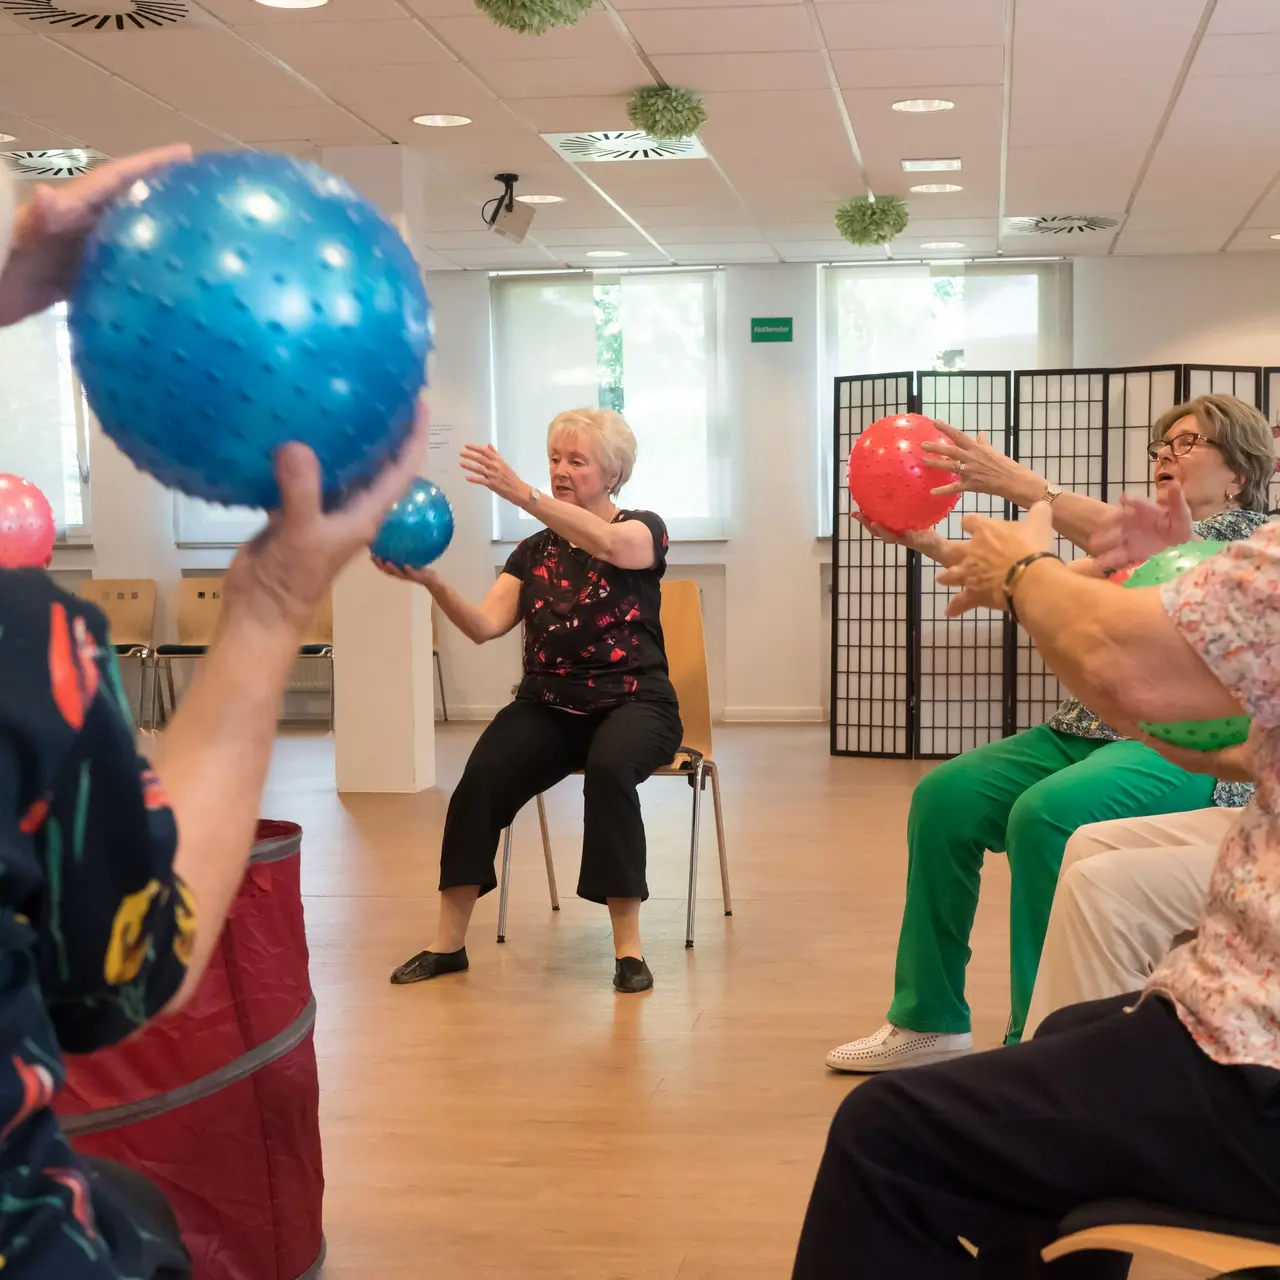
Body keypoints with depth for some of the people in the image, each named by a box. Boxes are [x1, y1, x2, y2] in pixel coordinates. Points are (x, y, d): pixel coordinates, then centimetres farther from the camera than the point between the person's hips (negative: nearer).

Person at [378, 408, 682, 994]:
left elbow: (607, 544, -25)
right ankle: (448, 941, -16)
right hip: (549, 706, 3)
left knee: (608, 769, -37)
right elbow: (484, 625, -1)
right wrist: (432, 581, -21)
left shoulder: (644, 529, 1)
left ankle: (628, 946, -26)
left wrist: (524, 496, -38)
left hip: (632, 703, -3)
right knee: (482, 777, -26)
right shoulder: (534, 551, 12)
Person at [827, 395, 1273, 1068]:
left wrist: (1016, 482, -30)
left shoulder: (1247, 534, 0)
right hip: (1089, 730, 8)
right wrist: (933, 546, -5)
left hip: (1187, 752, -7)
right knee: (945, 795, -12)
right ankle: (929, 1021, -3)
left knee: (1046, 812, -33)